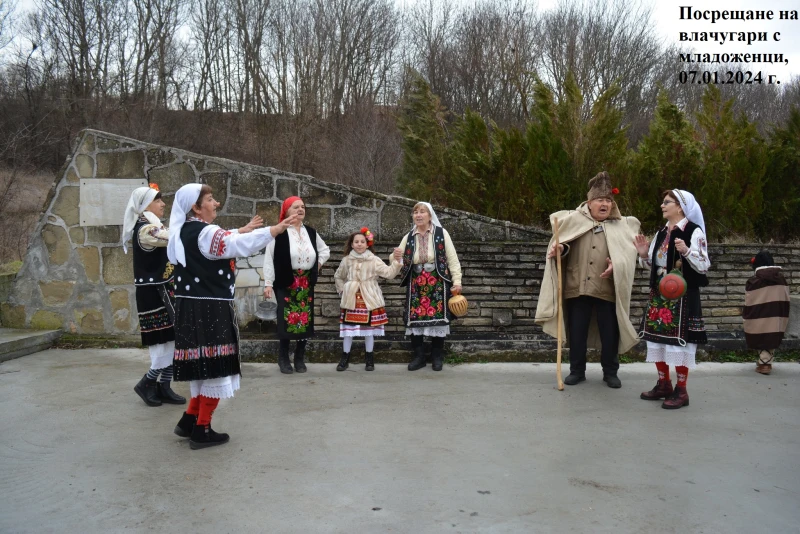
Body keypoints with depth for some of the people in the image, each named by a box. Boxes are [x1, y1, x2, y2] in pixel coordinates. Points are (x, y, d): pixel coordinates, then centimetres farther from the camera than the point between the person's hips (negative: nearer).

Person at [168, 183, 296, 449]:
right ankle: (202, 430, 8)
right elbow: (241, 245, -21)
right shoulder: (204, 233, -16)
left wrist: (242, 230, 28)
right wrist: (276, 229, -18)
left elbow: (224, 241, 27)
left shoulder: (185, 232, 13)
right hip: (209, 309, -10)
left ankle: (190, 421, 25)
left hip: (193, 307, 10)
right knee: (215, 367, 0)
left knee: (205, 367, 19)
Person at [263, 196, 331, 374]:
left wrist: (318, 265, 9)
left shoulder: (311, 232, 8)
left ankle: (300, 358, 18)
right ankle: (283, 358, 11)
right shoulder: (278, 233, -9)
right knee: (287, 320, -4)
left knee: (305, 320, 5)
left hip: (306, 284, 5)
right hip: (285, 284, -5)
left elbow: (325, 251, 24)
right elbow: (269, 259, -10)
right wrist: (268, 283, -13)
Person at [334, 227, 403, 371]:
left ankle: (369, 358, 18)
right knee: (348, 328, 5)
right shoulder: (347, 260, 4)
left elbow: (389, 273, -9)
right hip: (351, 300, 1)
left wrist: (396, 261, -22)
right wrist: (342, 290, 8)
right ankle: (345, 358, 16)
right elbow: (338, 277, 19)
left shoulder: (374, 260, -2)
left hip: (369, 300, -1)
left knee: (369, 329, 6)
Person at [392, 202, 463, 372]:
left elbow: (452, 259, -2)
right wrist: (396, 257, -12)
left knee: (438, 318, 0)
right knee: (415, 319, 1)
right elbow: (398, 262, 12)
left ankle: (437, 356, 13)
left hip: (437, 283, -3)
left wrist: (457, 281, -10)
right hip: (416, 284, 3)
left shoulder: (441, 233, 0)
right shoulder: (408, 237, 9)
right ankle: (419, 356, 12)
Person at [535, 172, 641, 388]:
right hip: (577, 287, 0)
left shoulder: (621, 226, 6)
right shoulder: (576, 220, 5)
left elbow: (628, 254, 3)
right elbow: (564, 243, 5)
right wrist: (559, 248, -18)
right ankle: (577, 371, 22)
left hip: (607, 288, 0)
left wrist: (616, 265, -17)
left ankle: (610, 372, 23)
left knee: (609, 332, 6)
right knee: (577, 331, 8)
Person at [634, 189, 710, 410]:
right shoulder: (661, 233, 13)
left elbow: (704, 266, -12)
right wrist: (645, 255, 0)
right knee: (658, 338, 10)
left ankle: (681, 391, 6)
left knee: (679, 339, -4)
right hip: (659, 294, 8)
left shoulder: (694, 231, -8)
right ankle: (663, 384, 23)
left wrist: (686, 251, -26)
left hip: (682, 295, -7)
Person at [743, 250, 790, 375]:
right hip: (776, 318, 5)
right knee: (772, 340, 15)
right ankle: (767, 362, 21)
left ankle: (764, 364, 4)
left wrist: (745, 316, 4)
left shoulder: (753, 281, -11)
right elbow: (785, 299, 10)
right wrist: (783, 317, 16)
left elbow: (749, 303, -9)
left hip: (760, 319, -5)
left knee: (762, 341, 5)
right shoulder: (781, 278, 5)